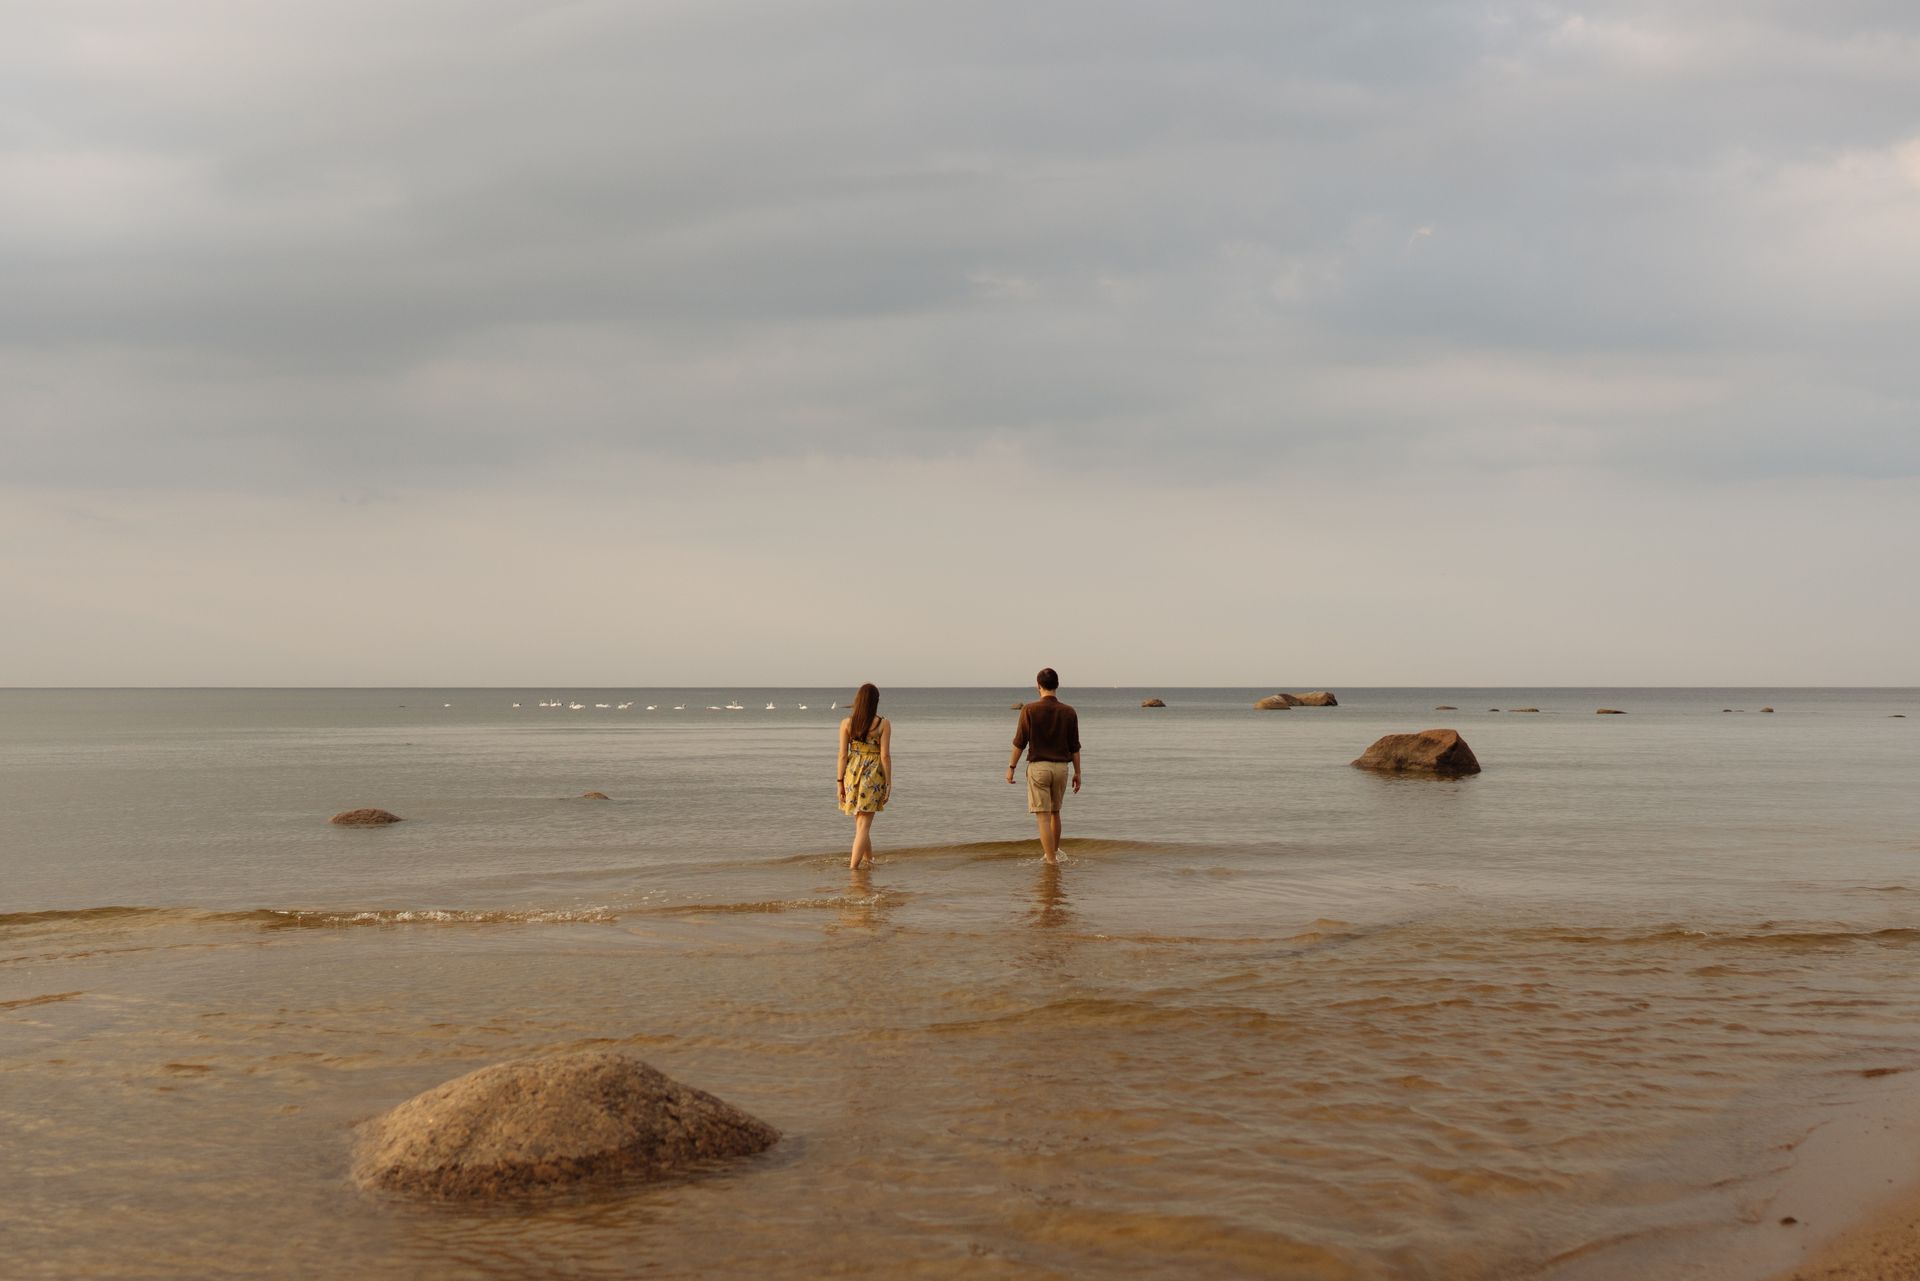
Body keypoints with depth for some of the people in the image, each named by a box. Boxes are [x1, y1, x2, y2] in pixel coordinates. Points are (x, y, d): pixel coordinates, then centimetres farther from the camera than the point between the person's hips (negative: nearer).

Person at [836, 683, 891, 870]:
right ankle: (853, 865, -9)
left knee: (861, 822, 20)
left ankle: (868, 860, 33)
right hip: (874, 775, -3)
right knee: (863, 825, -1)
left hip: (853, 772, 3)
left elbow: (843, 755, -2)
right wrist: (889, 782, -2)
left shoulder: (847, 723, -2)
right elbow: (885, 755, -9)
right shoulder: (883, 724, -8)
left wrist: (840, 781, 3)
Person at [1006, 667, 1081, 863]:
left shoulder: (1029, 710, -10)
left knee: (1042, 816, -2)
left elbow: (1019, 742, -8)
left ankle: (1051, 860, -7)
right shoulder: (1069, 713, -1)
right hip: (1061, 767, 4)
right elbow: (1075, 747, 3)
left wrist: (1011, 767, 2)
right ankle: (1054, 852, 33)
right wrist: (1077, 773, 11)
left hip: (1038, 766, -4)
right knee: (1055, 812, 21)